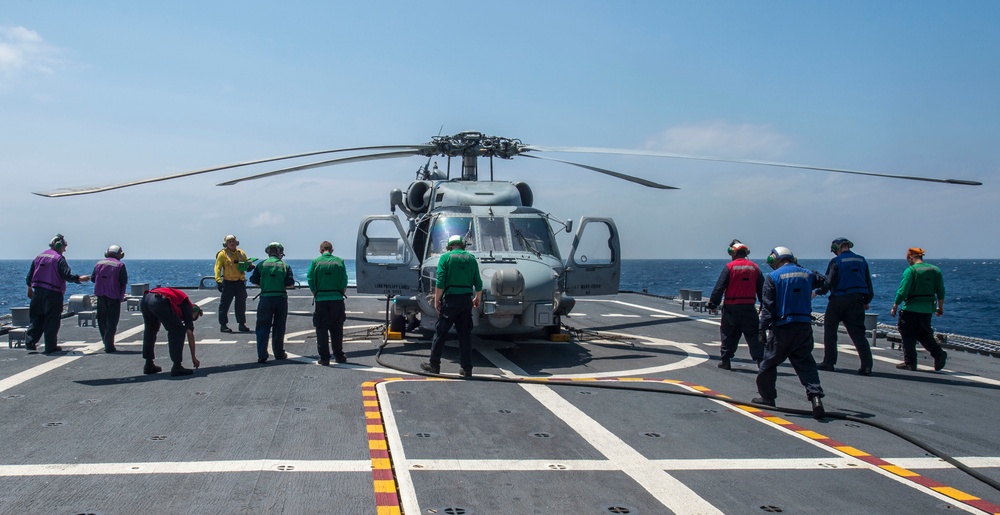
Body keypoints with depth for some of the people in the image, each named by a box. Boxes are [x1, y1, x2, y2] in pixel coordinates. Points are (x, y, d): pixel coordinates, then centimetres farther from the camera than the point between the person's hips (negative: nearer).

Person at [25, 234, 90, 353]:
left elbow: (30, 275, 19)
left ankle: (30, 340, 3)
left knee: (36, 318, 16)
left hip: (38, 292, 6)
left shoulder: (39, 257, 14)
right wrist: (79, 278, -11)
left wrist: (30, 289, 29)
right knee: (52, 321, -1)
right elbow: (67, 275, -19)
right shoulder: (59, 258, -8)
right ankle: (51, 347, 2)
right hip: (53, 293, -6)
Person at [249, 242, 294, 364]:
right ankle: (279, 353, 19)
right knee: (279, 327, 12)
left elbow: (254, 280, 2)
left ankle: (262, 355, -5)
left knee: (263, 327, 4)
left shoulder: (262, 264, 3)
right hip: (281, 298, 0)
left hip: (266, 298, 0)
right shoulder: (285, 265, 2)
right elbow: (290, 283, -4)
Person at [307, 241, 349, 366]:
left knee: (322, 329, 5)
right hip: (337, 299, 1)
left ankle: (324, 358, 5)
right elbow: (344, 282, 1)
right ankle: (338, 355, 19)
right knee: (336, 329, 12)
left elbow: (311, 281, -2)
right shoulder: (339, 261, 3)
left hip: (321, 300, -1)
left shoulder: (315, 262, -1)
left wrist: (315, 295, 8)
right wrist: (340, 293, 11)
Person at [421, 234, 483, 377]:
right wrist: (478, 298, 25)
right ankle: (467, 368, 9)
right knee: (465, 334, 8)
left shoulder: (446, 257, -1)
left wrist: (436, 300, -1)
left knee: (440, 332, 6)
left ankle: (434, 365, 11)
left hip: (451, 299, -4)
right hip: (466, 299, 4)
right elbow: (478, 283, 10)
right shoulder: (471, 258, 10)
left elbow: (440, 282, -8)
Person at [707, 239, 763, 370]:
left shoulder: (729, 267, -5)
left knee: (728, 334, 11)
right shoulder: (754, 267, 5)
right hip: (749, 307, 2)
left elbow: (719, 287, -8)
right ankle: (761, 360, -3)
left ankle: (725, 360, 14)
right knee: (753, 335, 5)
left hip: (731, 307, -2)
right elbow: (761, 289, 9)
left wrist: (713, 304, -2)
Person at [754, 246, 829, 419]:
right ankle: (815, 396, -14)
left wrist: (763, 328, -9)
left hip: (782, 327, -3)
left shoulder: (773, 277, -5)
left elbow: (767, 306, -9)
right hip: (804, 326, 4)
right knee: (805, 363, 5)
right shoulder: (807, 275, 8)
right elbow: (823, 282, 30)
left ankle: (767, 396, 24)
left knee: (769, 361, 13)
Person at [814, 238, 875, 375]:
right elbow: (868, 283, 12)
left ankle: (828, 362, 11)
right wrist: (867, 301, 21)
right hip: (857, 300, 4)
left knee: (830, 331, 9)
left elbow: (829, 282, -10)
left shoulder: (836, 261, -7)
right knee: (858, 333, 4)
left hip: (838, 299, -4)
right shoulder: (861, 260, 8)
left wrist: (817, 292, 6)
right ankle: (867, 365, -6)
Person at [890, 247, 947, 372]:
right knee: (924, 334, 19)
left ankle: (910, 362, 7)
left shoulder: (910, 270, -11)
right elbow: (941, 291, 9)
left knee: (908, 336, 5)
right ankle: (939, 353, 0)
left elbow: (902, 291, -14)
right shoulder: (935, 270, 7)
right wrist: (940, 307, 19)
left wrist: (895, 307, -6)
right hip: (927, 309, 6)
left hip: (911, 309, -6)